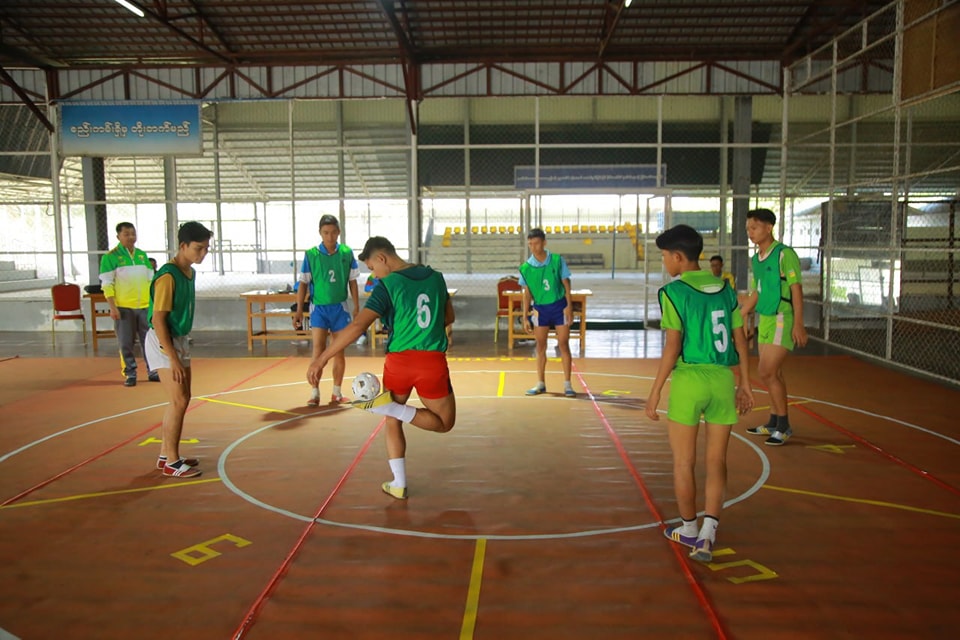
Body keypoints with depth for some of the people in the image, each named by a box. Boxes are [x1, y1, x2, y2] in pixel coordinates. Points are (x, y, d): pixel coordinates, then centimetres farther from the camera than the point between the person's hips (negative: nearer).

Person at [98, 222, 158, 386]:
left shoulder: (142, 255, 12)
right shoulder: (110, 257, -2)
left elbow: (151, 280, 17)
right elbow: (106, 284, -5)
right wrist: (112, 307, -11)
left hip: (145, 306, 4)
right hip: (123, 307, -4)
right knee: (126, 343, 1)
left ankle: (152, 371, 15)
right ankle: (130, 374, 10)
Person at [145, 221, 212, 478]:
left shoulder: (190, 272, 7)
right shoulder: (168, 276, -19)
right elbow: (158, 320, -20)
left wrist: (181, 352, 16)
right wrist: (173, 358, -21)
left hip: (179, 339, 9)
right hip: (163, 341, -9)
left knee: (181, 400, 12)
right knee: (179, 401, -8)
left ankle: (166, 454, 24)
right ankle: (171, 462, 3)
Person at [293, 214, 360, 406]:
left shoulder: (347, 253, -2)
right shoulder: (311, 254, -5)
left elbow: (352, 282, 5)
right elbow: (303, 283, 0)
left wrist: (357, 307, 4)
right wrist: (299, 310, -3)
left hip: (340, 308, 1)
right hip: (319, 308, -1)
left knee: (339, 351, 7)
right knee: (318, 350, -6)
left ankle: (337, 392, 18)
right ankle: (315, 392, 1)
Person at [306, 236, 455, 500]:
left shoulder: (387, 286, -7)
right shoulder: (436, 277, 9)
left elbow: (357, 326, -16)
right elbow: (449, 317, 22)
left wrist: (321, 359, -15)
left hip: (399, 361, -2)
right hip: (433, 361, 2)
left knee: (393, 421, 20)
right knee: (445, 423, 18)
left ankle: (399, 485, 17)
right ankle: (390, 406, -6)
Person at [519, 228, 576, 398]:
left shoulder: (557, 260, -7)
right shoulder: (526, 267, -4)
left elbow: (566, 283, -1)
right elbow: (527, 293, 1)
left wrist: (569, 305, -9)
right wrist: (525, 317, -2)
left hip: (559, 306, -1)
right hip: (540, 309, 2)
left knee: (563, 345, 0)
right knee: (540, 347, 7)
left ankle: (567, 384, 8)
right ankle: (540, 384, 19)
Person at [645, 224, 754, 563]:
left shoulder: (673, 292, -8)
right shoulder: (725, 288, 8)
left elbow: (672, 347, -11)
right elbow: (740, 340, 10)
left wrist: (655, 392, -5)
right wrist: (745, 384, 19)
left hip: (689, 378, -5)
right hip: (723, 380, 5)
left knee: (684, 462, 12)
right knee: (716, 461, 12)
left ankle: (689, 529, 26)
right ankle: (708, 532, 3)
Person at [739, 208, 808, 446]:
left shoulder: (785, 254, -12)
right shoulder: (755, 259, 12)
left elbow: (796, 290, -14)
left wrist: (798, 324, -19)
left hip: (782, 320, -8)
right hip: (764, 319, 8)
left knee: (767, 372, -9)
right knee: (773, 374, 13)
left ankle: (783, 427, 4)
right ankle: (774, 423, 23)